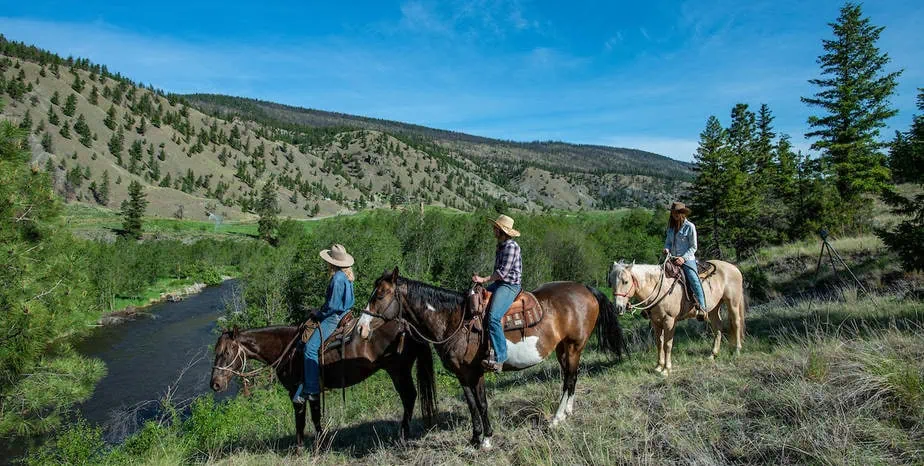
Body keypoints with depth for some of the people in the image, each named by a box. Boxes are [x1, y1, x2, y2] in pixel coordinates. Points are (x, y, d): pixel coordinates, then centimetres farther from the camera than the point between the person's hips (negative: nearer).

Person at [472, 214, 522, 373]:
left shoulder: (511, 246, -15)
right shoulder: (501, 245, 15)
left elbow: (503, 272, -19)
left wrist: (484, 280, -14)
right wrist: (482, 280, 11)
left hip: (509, 286, -11)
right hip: (498, 283, 11)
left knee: (493, 317, -26)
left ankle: (499, 358, -23)